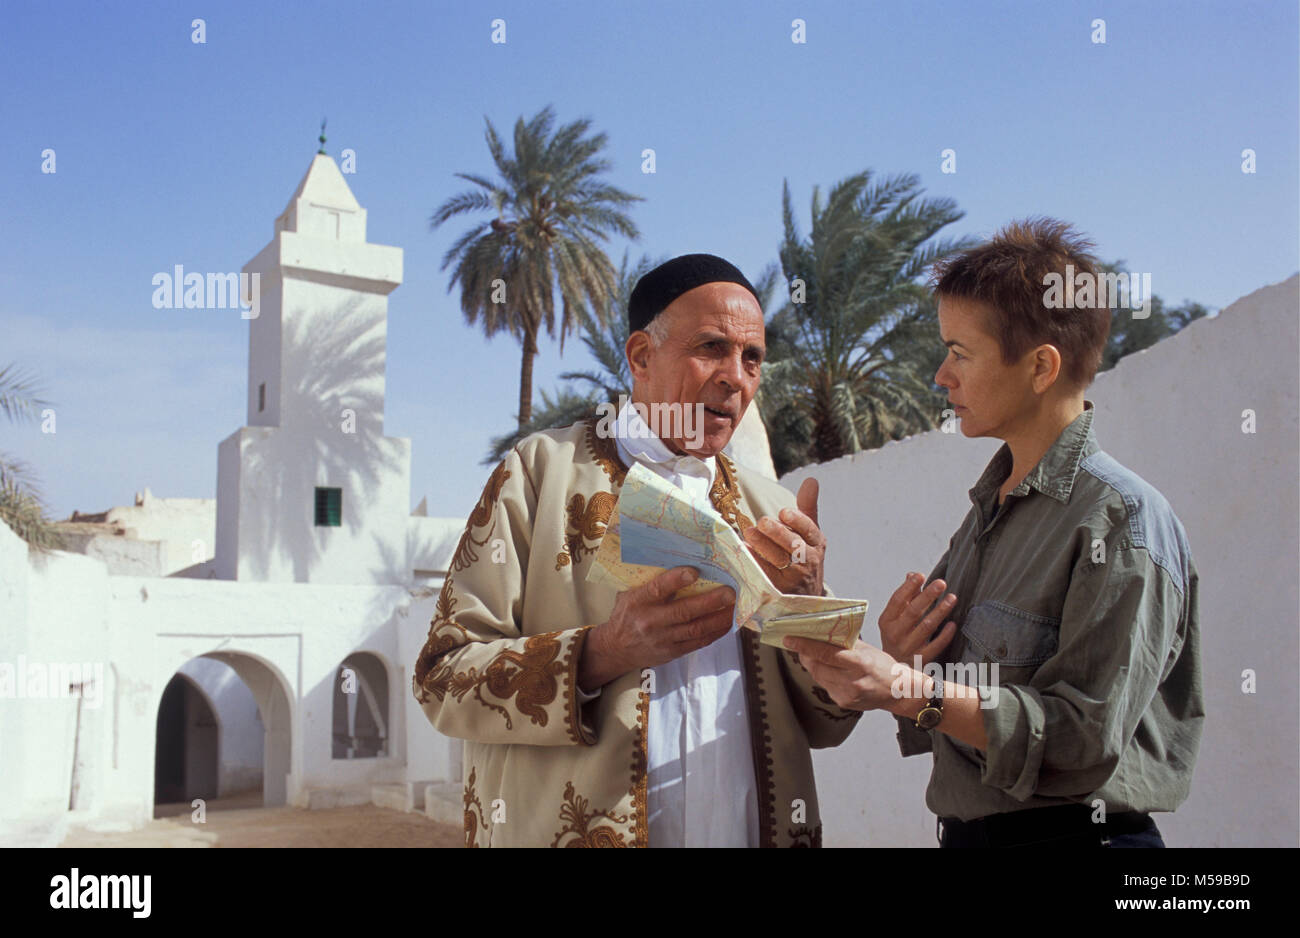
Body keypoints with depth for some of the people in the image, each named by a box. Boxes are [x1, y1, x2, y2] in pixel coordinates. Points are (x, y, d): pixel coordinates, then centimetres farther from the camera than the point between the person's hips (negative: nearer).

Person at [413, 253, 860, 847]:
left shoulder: (770, 511, 8)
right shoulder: (541, 471, -4)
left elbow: (829, 727, 5)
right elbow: (443, 679, -10)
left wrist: (805, 602, -13)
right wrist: (601, 652, -24)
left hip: (756, 830, 4)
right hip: (570, 830, -3)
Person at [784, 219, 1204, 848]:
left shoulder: (1123, 519, -17)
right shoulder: (988, 508, 6)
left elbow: (1085, 741, -22)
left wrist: (909, 691, -27)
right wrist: (900, 663, -12)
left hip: (1075, 831, -7)